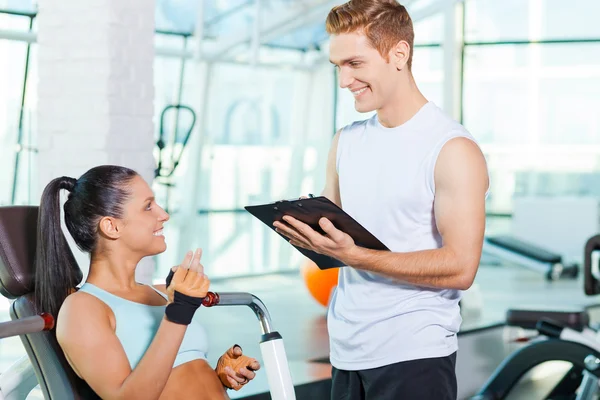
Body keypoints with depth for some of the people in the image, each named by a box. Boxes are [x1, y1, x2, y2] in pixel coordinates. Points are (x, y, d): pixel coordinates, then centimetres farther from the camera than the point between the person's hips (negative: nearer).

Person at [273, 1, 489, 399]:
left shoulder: (453, 149, -10)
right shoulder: (346, 141, 11)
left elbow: (460, 268, -16)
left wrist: (354, 256, -22)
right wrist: (304, 227, -6)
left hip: (414, 357, -6)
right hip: (346, 352, 6)